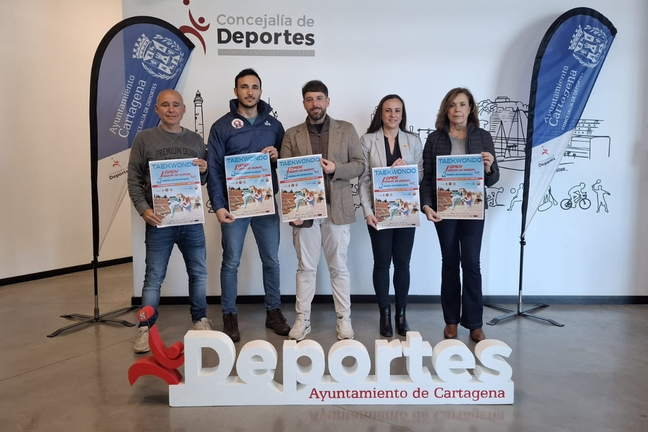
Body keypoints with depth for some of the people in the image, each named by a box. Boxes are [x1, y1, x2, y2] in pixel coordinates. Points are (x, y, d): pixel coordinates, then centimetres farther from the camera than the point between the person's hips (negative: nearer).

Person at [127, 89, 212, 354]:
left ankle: (200, 320, 28)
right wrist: (143, 208, -13)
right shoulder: (144, 139, 2)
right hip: (159, 222, -3)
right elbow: (134, 179, -1)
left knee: (199, 273, 11)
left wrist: (204, 171, -8)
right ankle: (146, 328, 16)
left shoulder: (196, 140, 10)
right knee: (154, 277, 4)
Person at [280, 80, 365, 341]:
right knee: (306, 267, 8)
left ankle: (344, 318, 20)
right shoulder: (292, 135, 7)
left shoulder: (346, 130, 7)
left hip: (338, 209, 0)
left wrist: (336, 169, -15)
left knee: (339, 267, 8)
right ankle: (302, 319, 19)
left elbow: (359, 165, 4)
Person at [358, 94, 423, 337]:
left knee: (402, 263, 7)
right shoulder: (368, 140, 1)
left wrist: (406, 169, -14)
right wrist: (368, 211, -12)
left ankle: (401, 314, 21)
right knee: (382, 263, 5)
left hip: (405, 211, 2)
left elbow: (421, 174, 8)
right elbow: (363, 178, -3)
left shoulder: (413, 141, 8)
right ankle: (385, 315, 18)